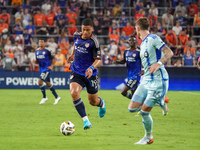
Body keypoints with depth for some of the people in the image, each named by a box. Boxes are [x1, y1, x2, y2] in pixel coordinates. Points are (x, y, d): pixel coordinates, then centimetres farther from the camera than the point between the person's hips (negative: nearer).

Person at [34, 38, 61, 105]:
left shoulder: (47, 51, -8)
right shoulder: (37, 51, 10)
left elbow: (53, 59, -2)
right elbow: (37, 61, 19)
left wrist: (51, 66, -12)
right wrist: (35, 61, -4)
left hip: (47, 69, -7)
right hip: (41, 69, 7)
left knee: (40, 81, -18)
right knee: (48, 84, 11)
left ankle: (44, 97, -4)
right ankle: (57, 97, 22)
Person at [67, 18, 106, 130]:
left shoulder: (93, 41, -18)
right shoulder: (77, 36, -2)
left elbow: (98, 60, -20)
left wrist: (92, 68, -38)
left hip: (90, 74, -3)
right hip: (77, 73, 3)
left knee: (93, 102, 10)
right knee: (74, 93, -25)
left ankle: (101, 103, 51)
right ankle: (86, 121, -21)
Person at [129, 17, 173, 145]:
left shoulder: (153, 39, -10)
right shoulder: (143, 44, 19)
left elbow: (169, 53, -19)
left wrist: (158, 64, -28)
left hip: (158, 80, -9)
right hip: (146, 81, 9)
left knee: (144, 111, -9)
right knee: (132, 108, 1)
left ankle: (148, 138, 12)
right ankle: (160, 101, 17)